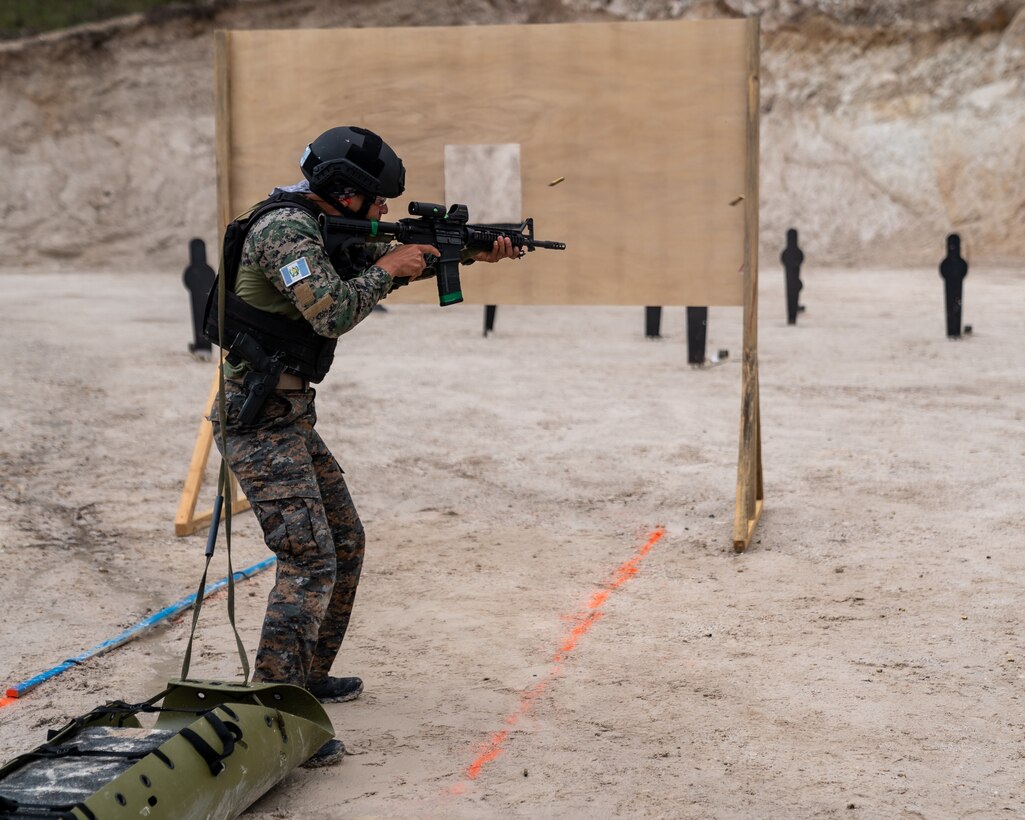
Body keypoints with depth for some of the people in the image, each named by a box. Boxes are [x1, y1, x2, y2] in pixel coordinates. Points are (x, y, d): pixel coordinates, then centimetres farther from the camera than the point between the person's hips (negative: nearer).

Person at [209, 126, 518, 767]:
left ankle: (309, 675, 29)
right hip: (261, 419, -10)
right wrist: (386, 268, -13)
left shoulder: (321, 229, 13)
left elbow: (401, 261, 24)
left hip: (291, 416, 10)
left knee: (346, 543, 17)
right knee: (311, 561, -17)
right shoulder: (286, 228, -18)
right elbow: (332, 313, -28)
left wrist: (475, 255, 15)